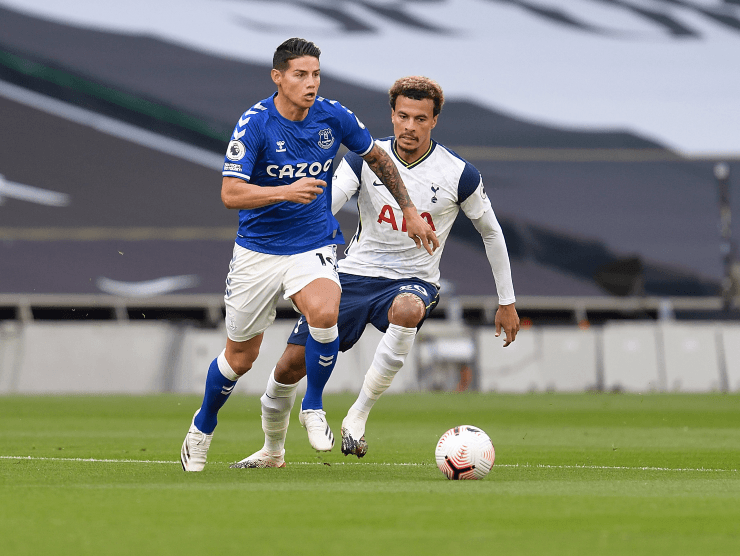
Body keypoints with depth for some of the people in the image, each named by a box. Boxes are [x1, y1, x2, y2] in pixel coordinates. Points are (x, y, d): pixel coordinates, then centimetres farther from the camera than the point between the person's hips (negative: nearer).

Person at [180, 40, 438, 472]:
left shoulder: (334, 117, -7)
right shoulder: (255, 124, -17)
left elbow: (378, 158, 12)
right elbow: (230, 194, -23)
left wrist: (410, 212, 13)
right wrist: (286, 192, -37)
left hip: (314, 245, 1)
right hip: (258, 250, -1)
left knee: (324, 312, -31)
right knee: (240, 356, 9)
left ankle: (313, 406, -7)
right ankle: (203, 427, 38)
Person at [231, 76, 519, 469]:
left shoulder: (459, 174, -7)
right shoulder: (366, 158, -5)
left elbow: (491, 233, 6)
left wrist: (507, 302, 9)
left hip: (413, 282, -2)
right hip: (355, 274, 2)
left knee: (407, 309, -41)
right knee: (291, 364, -4)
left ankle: (358, 416, -29)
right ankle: (272, 452, 24)